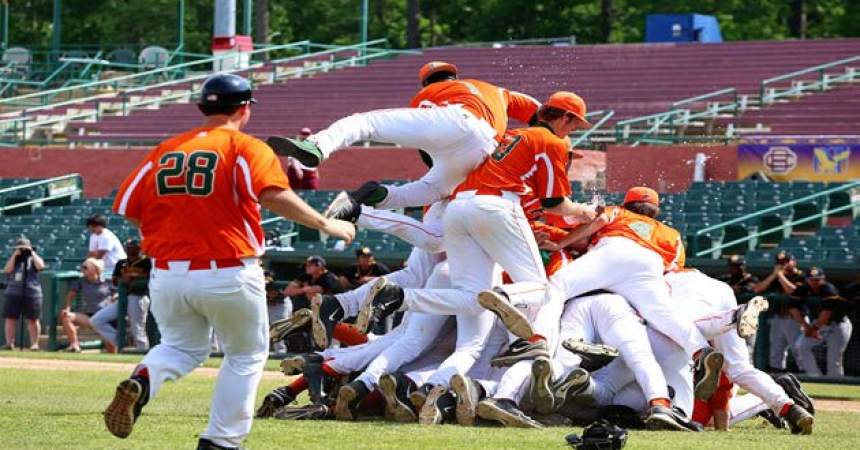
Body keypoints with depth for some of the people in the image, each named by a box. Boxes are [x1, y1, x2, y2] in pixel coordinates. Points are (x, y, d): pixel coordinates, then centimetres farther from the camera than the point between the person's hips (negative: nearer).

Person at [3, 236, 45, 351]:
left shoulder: (33, 259, 7)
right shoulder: (12, 259, 13)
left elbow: (41, 266, -14)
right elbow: (7, 270, -5)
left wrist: (32, 254, -7)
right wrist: (14, 255, -7)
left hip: (31, 293, -3)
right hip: (13, 293, 3)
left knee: (32, 319, -1)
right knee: (10, 318, 0)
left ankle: (34, 343, 1)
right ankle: (9, 343, 3)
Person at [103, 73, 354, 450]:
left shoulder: (164, 151, 10)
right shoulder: (247, 149, -4)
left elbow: (128, 208, 10)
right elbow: (273, 195, -21)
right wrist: (324, 224, -14)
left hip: (167, 274, 4)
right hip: (228, 275, -4)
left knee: (181, 348, 25)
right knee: (247, 355, 18)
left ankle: (142, 381, -8)